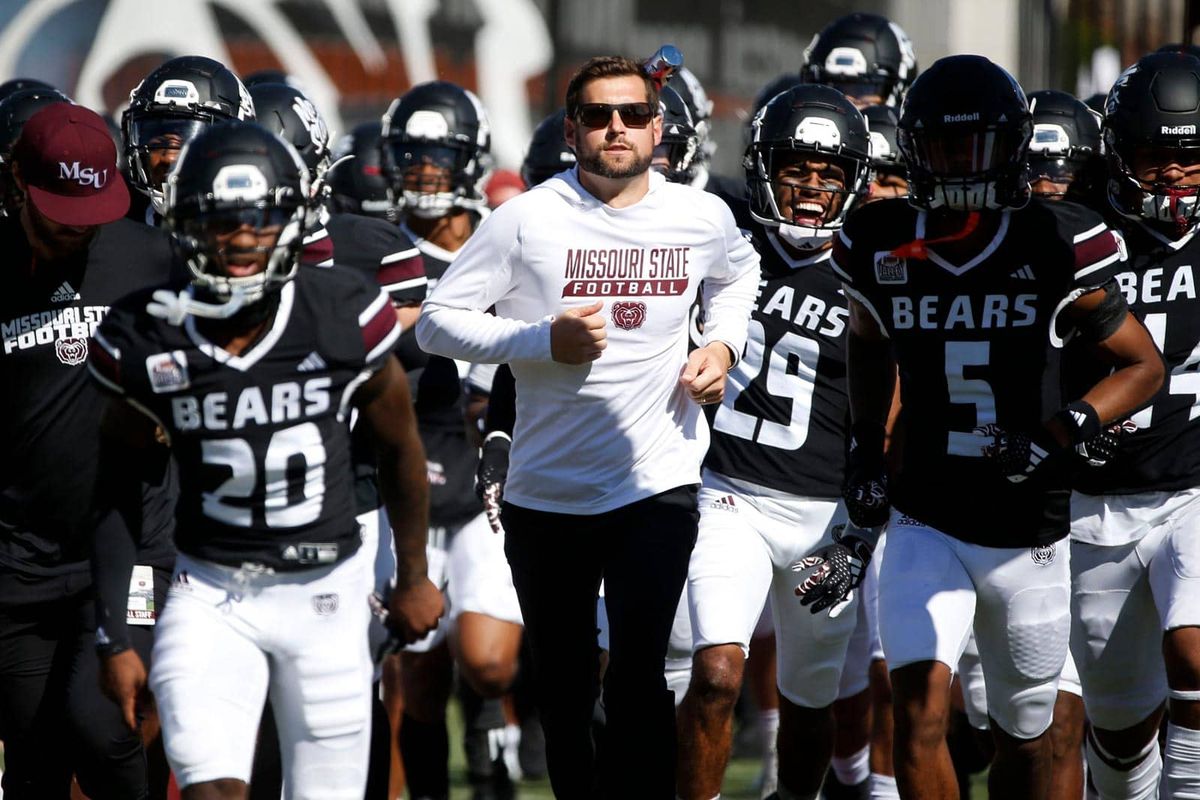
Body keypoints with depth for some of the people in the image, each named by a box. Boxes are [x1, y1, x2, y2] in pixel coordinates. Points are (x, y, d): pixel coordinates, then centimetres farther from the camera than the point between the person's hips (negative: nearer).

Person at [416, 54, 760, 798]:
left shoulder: (702, 218, 2)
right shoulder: (529, 220, -7)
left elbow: (739, 275, 27)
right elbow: (437, 320, -7)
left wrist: (723, 345, 8)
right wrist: (543, 339, -18)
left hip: (658, 485, 0)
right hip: (548, 496, 0)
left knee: (638, 676, -13)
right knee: (564, 688, 11)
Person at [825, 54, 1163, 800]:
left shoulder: (1056, 250, -11)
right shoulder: (882, 248, -2)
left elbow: (1143, 366, -3)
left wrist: (1058, 436, -18)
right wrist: (866, 452, 13)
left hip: (1029, 535, -1)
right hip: (927, 525, 1)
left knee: (1025, 737, 12)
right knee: (920, 711, -19)